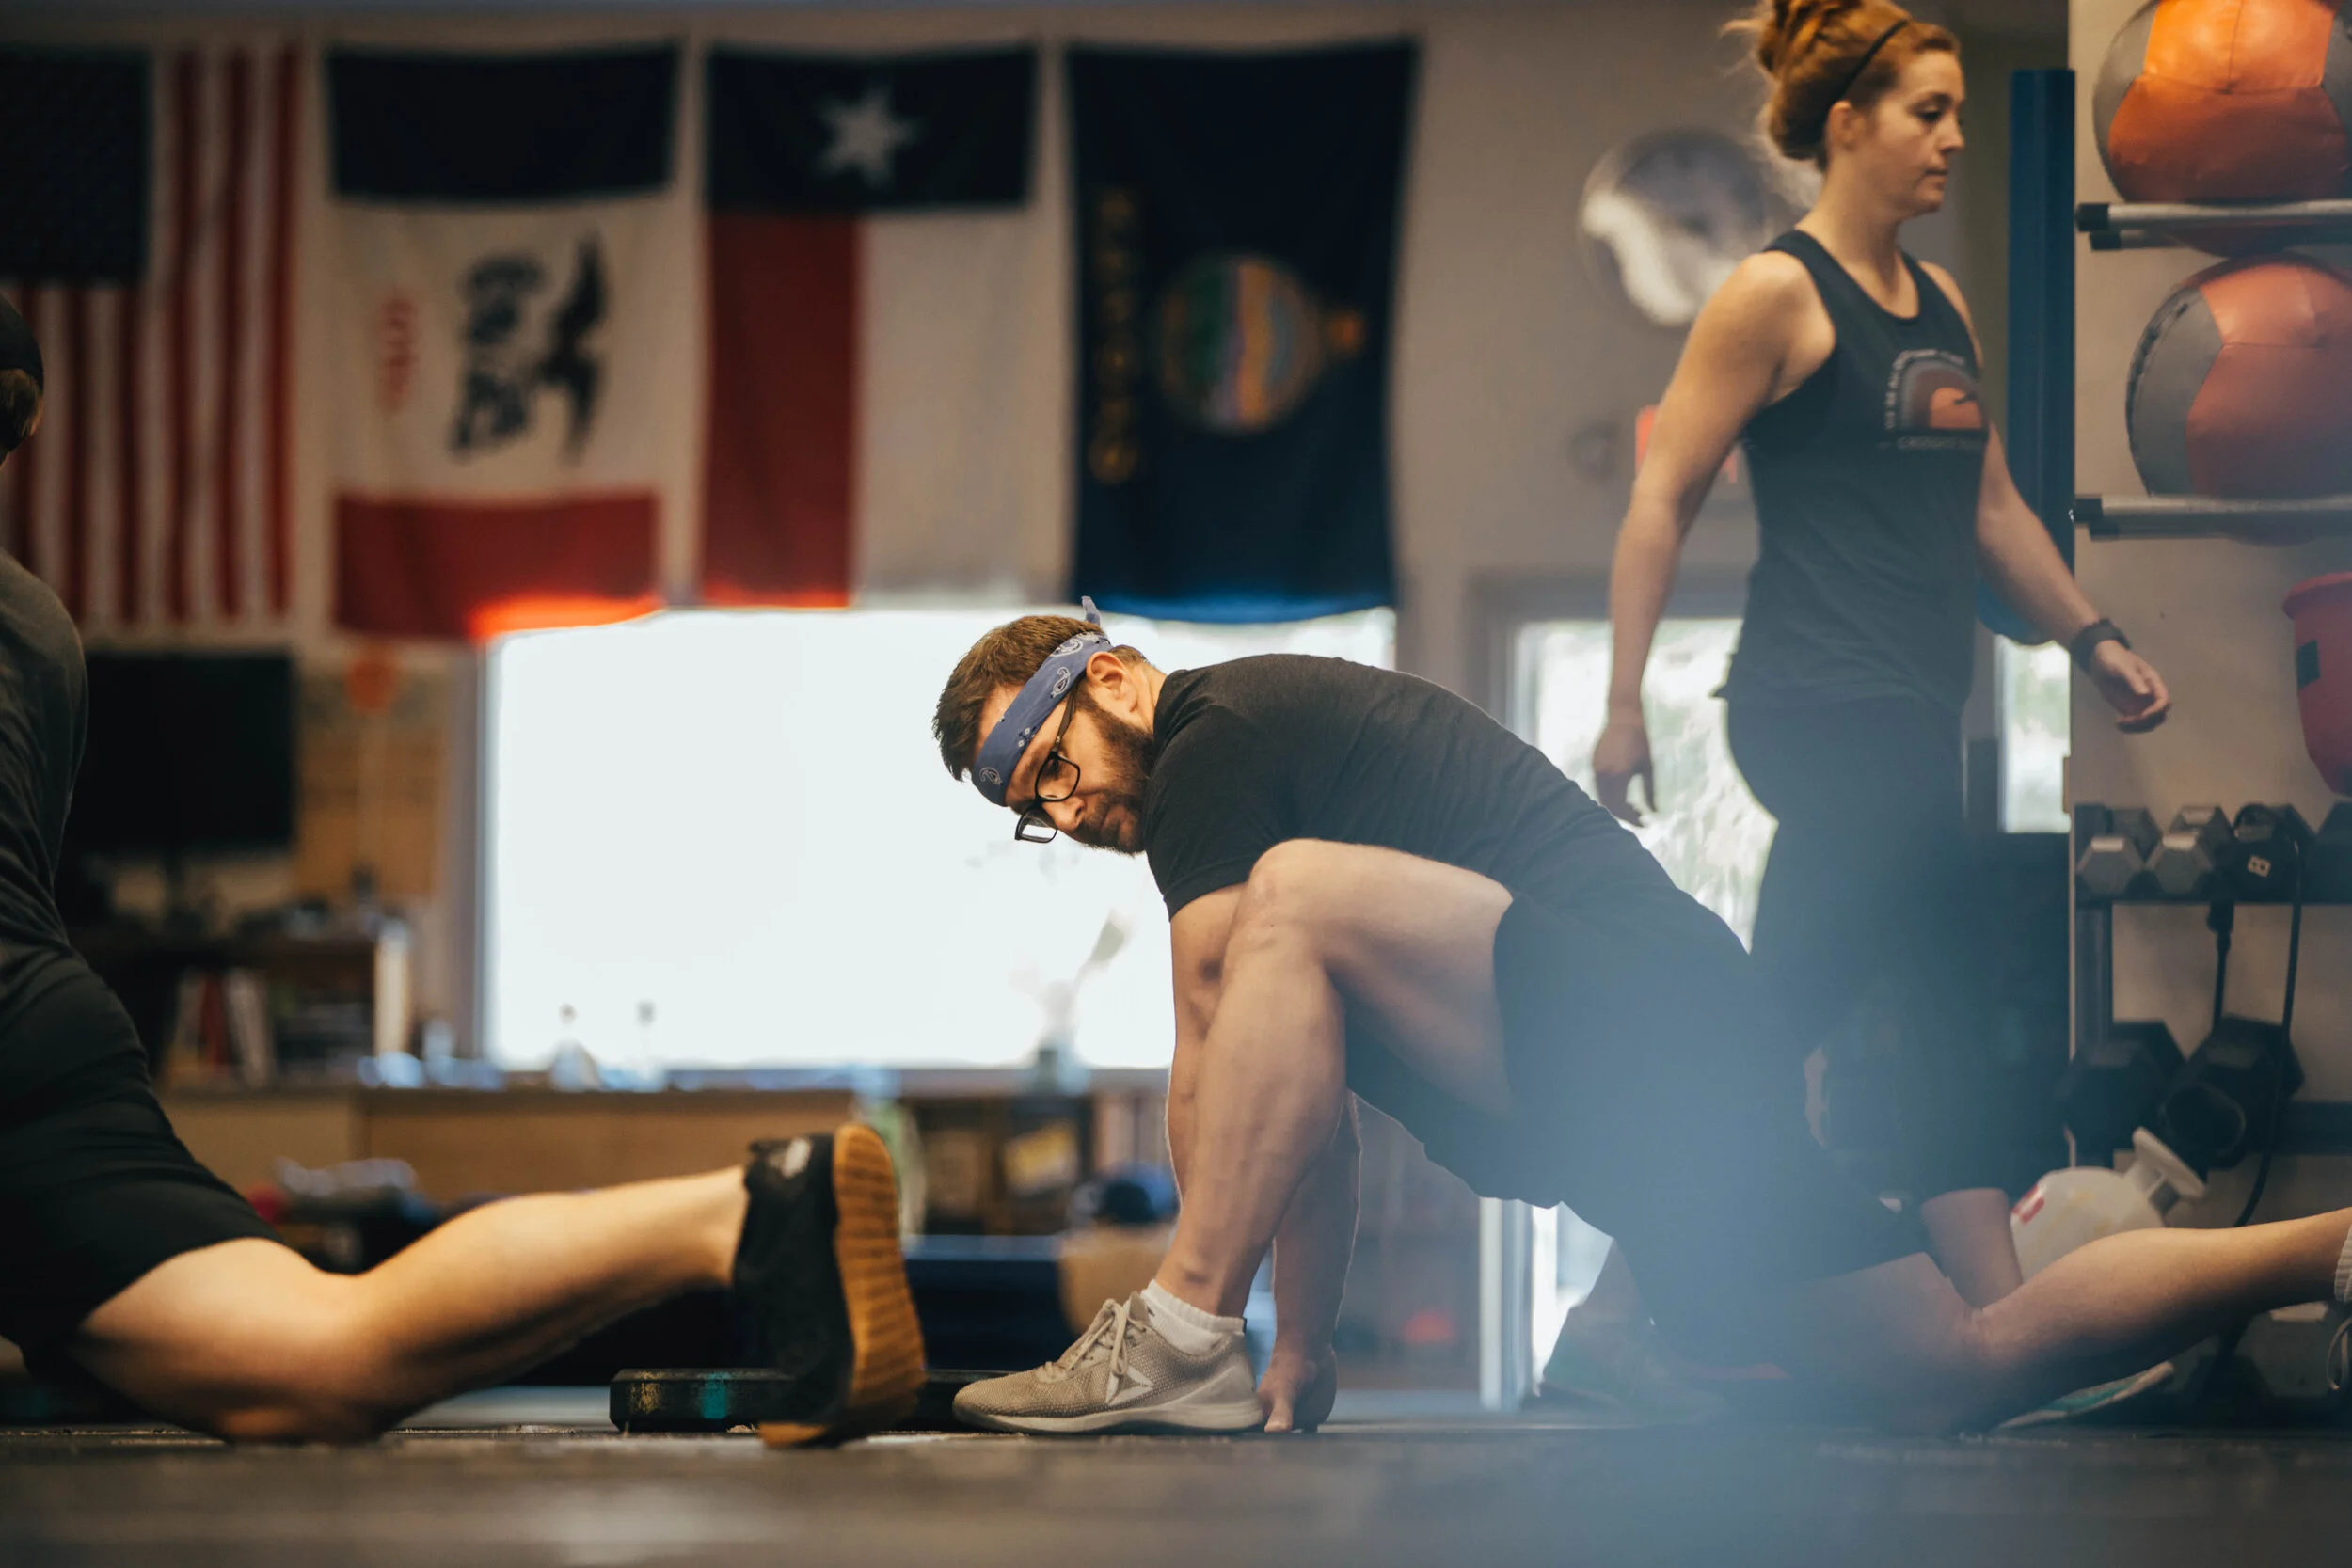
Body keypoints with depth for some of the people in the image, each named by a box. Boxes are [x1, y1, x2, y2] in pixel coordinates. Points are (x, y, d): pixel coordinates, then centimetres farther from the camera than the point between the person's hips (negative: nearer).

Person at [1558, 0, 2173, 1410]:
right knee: (1949, 1010, -11)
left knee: (1776, 1030, 8)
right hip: (1824, 702, -8)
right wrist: (1624, 706, -11)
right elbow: (1663, 500, -8)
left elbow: (1991, 504, 24)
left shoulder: (1940, 303, 16)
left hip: (1910, 713, 8)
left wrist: (2094, 639, 18)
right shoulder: (1777, 294, -7)